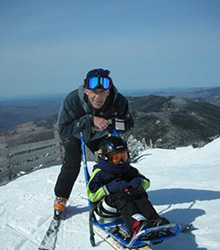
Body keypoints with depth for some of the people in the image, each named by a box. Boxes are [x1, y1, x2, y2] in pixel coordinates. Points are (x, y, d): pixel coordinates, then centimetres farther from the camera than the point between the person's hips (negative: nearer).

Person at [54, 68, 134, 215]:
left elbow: (128, 123, -18)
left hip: (98, 135, 3)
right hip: (74, 134, -3)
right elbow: (63, 130, -41)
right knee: (72, 164, -14)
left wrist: (108, 124, -37)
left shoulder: (119, 101, -34)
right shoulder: (73, 100, -42)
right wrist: (90, 120, -51)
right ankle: (61, 198, 7)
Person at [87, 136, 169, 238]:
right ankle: (137, 225, -63)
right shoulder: (99, 173, 2)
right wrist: (110, 188, -20)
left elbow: (146, 181, 19)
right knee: (121, 196, -36)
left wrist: (138, 181, -6)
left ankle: (154, 221, -49)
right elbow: (92, 195, -9)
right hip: (107, 206, -5)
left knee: (139, 194, -25)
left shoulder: (129, 170, 20)